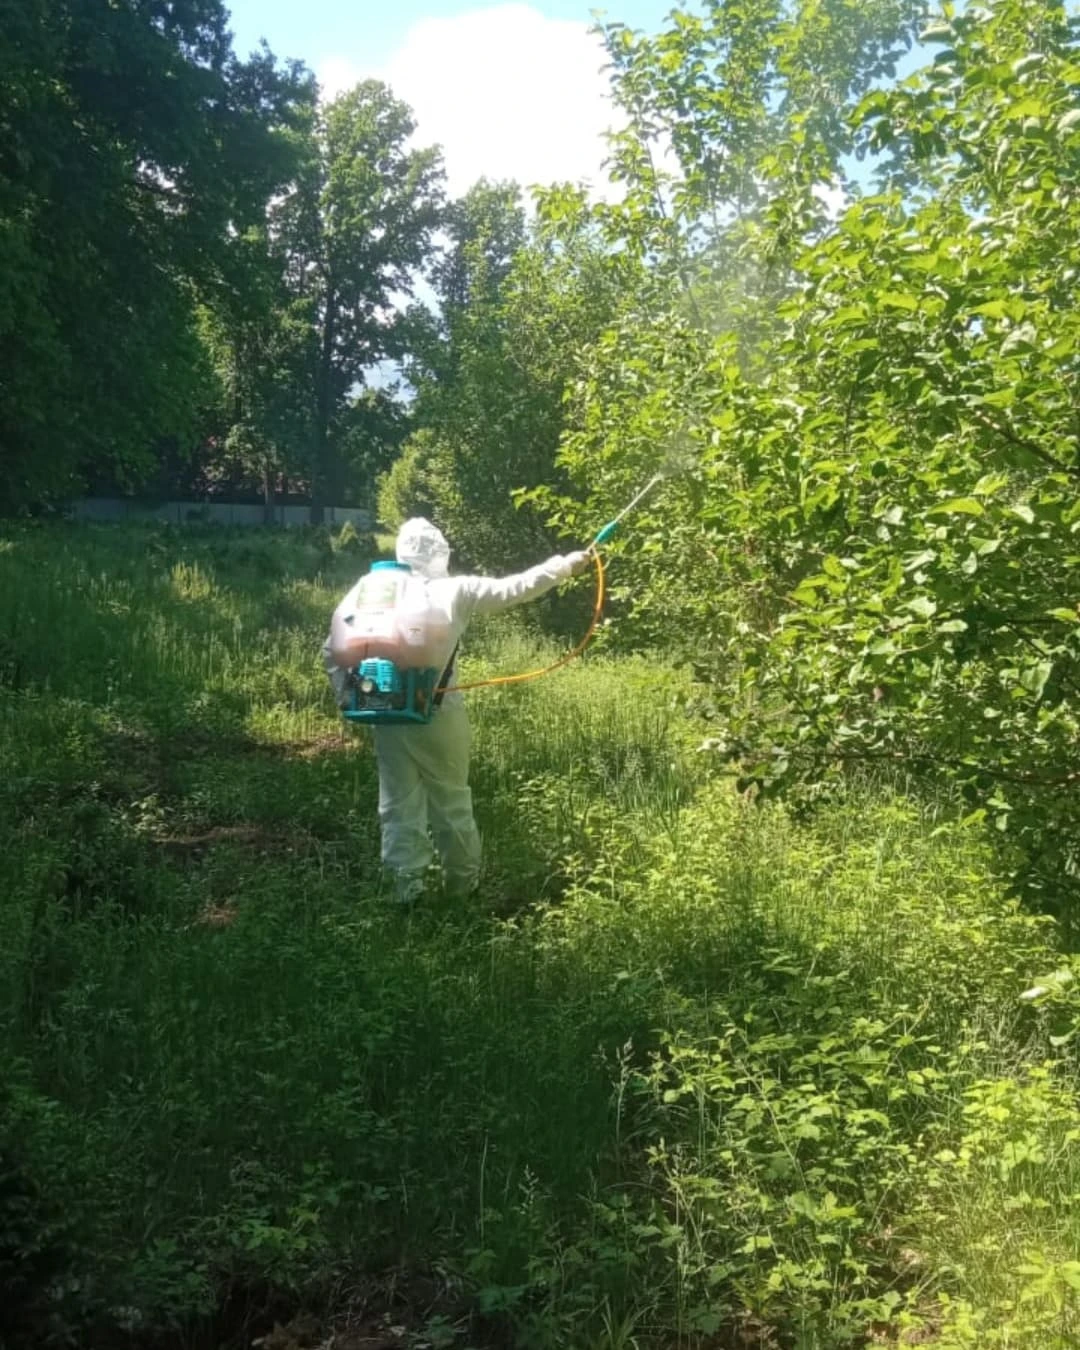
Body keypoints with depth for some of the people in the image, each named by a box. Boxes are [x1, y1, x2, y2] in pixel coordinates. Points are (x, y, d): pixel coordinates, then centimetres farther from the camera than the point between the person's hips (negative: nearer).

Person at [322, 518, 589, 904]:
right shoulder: (456, 591, -5)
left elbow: (333, 647, -1)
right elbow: (512, 589, -2)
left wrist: (345, 694, 5)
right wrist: (566, 565, 5)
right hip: (439, 715, -1)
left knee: (399, 804, 11)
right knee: (451, 800, 15)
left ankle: (407, 888, 13)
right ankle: (463, 880, 27)